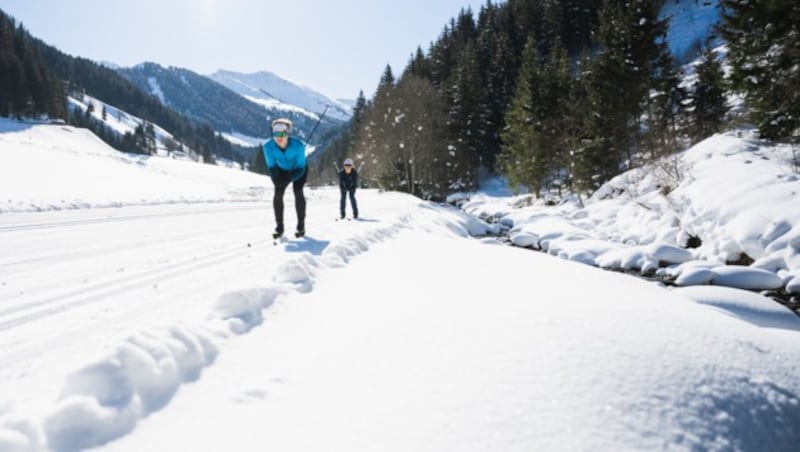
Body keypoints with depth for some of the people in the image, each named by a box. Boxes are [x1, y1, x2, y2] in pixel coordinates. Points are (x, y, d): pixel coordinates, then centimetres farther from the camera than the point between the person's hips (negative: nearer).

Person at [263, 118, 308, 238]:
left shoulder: (297, 145, -36)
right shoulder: (268, 146, -28)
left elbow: (301, 167, -29)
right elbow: (271, 166, -16)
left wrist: (288, 179, -41)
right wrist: (276, 178, -33)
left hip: (298, 170, -2)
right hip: (282, 170, 2)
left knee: (298, 191, -21)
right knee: (278, 193, -13)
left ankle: (301, 225, -10)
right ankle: (279, 226, -3)